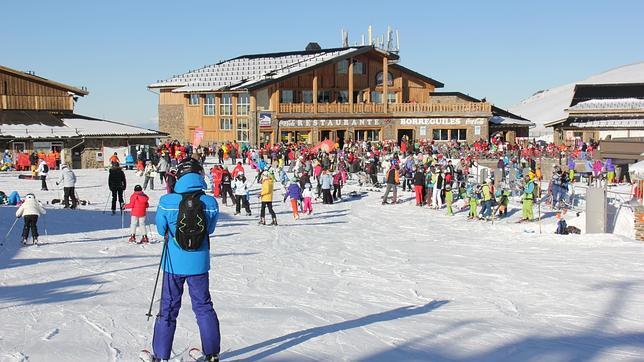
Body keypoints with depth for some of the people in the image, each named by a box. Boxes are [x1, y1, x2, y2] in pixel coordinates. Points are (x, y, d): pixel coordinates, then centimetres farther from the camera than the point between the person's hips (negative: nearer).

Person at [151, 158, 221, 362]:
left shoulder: (166, 202, -15)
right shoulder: (210, 203, -12)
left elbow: (161, 230, -1)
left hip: (173, 263, -1)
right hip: (198, 263, 1)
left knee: (168, 308, 12)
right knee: (203, 307, 16)